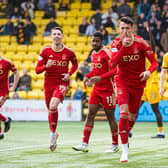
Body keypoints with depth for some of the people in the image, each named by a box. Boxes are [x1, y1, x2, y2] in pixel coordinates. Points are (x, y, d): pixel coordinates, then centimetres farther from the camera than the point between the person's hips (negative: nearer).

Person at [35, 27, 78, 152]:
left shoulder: (69, 52, -4)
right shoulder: (46, 51, -3)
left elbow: (75, 65, 16)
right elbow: (37, 70, -3)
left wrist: (69, 74, -3)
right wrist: (46, 66, -23)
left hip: (62, 83, -3)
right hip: (49, 83, 3)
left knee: (53, 105, -26)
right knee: (50, 109, 10)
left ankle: (53, 133, -12)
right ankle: (54, 134, 33)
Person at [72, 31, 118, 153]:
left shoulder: (106, 53, -14)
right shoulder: (93, 54, 11)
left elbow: (114, 70, -20)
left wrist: (100, 77, -29)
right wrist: (87, 76, 11)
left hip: (108, 90, -7)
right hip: (97, 89, 8)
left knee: (110, 117, 1)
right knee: (90, 115, 0)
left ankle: (115, 145, 13)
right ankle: (85, 144, -1)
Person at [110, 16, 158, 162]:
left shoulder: (141, 43, -9)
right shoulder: (116, 43, -5)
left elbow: (154, 62, -6)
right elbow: (113, 64, -19)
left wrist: (149, 71, -28)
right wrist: (123, 46, -26)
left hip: (138, 84, 1)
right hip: (122, 83, -1)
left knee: (133, 116, 11)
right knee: (124, 113, -18)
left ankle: (125, 135, 43)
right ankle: (125, 149, -16)